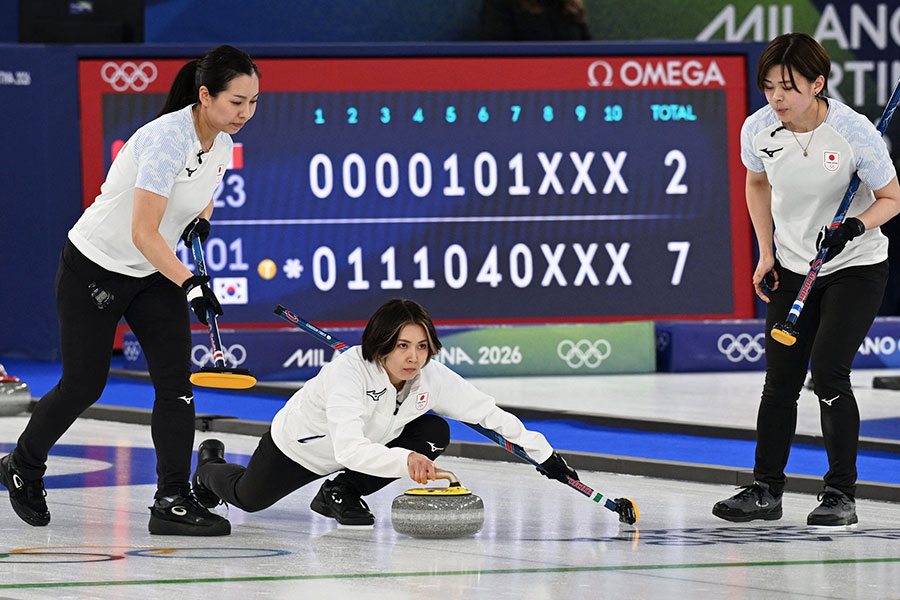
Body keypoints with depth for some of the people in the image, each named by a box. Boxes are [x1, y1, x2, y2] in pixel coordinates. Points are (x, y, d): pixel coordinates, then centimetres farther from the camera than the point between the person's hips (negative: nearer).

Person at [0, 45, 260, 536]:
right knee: (83, 385, 5)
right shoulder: (168, 138, -30)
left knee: (175, 379, -7)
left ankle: (173, 501, -5)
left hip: (153, 274, 7)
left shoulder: (220, 141, -3)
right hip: (94, 269, -7)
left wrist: (202, 218, -1)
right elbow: (143, 233, -31)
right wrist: (190, 284, -36)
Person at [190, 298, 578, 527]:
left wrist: (544, 454, -18)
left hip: (368, 448, 4)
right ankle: (210, 467, 51)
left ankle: (340, 493, -3)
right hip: (302, 443, -4)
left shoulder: (431, 378, -26)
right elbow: (350, 449, -52)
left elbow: (489, 414, -16)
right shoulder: (349, 372, -42)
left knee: (434, 433, -17)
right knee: (247, 498, 13)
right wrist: (404, 460, -68)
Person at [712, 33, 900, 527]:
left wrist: (854, 226, -29)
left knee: (827, 370, -16)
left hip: (856, 268, -5)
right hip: (793, 268, 5)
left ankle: (841, 494, -5)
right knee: (780, 379, 5)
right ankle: (766, 490, 17)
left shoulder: (854, 132, -24)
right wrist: (767, 253, 6)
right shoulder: (758, 130, -11)